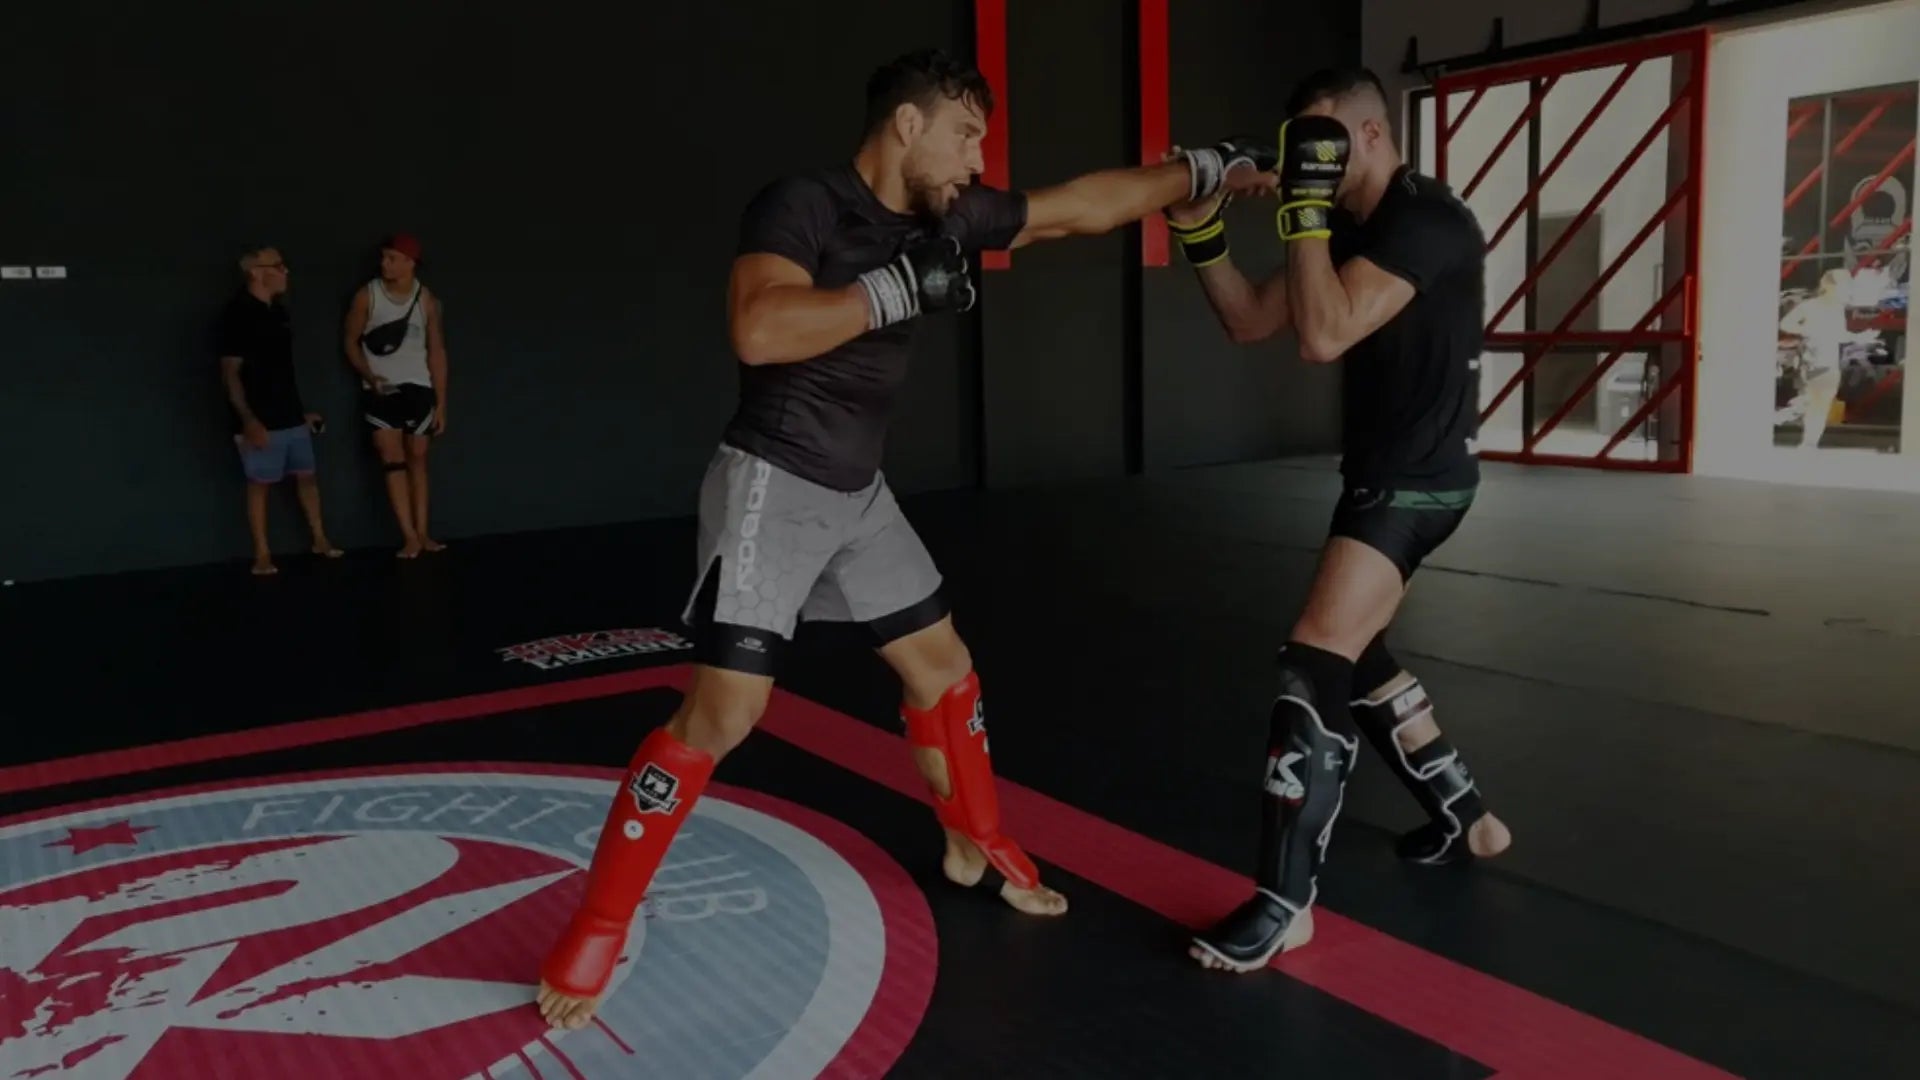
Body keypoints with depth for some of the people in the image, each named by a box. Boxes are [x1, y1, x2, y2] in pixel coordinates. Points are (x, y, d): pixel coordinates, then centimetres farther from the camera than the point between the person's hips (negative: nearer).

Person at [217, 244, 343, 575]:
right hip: (261, 420, -7)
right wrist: (248, 420, -21)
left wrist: (302, 410, 20)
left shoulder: (278, 311, 11)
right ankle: (262, 554, 6)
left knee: (306, 476, 11)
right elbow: (230, 372, -14)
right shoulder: (237, 314, -12)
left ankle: (320, 540, 22)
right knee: (260, 483, 0)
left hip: (291, 416, 7)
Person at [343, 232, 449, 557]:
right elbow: (351, 342, 3)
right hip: (382, 390, -1)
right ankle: (409, 536, -7)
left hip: (418, 388, 2)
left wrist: (441, 403, 1)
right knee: (392, 461, -7)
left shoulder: (427, 299, -1)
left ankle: (422, 533, 11)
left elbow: (437, 351, 3)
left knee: (417, 460, 6)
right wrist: (369, 376, -14)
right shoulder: (367, 296, -4)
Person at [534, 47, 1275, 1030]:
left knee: (943, 667, 15)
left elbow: (1084, 204, 14)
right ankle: (592, 936, 1)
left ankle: (975, 847, 38)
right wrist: (898, 287, -30)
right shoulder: (801, 204, -16)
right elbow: (758, 332, -32)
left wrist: (1217, 169, 16)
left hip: (859, 493, 8)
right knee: (724, 712, -13)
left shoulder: (947, 217, 5)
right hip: (771, 486, -8)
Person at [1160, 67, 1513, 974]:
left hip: (1421, 478, -10)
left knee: (1314, 664, -17)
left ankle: (1284, 902, -10)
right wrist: (1200, 231, -2)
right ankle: (1467, 817, 37)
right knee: (1353, 652, 20)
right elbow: (1250, 322, 10)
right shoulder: (1348, 228, 10)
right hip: (1381, 471, 10)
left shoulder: (1427, 221, -18)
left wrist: (1305, 206, -24)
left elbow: (1323, 337, -29)